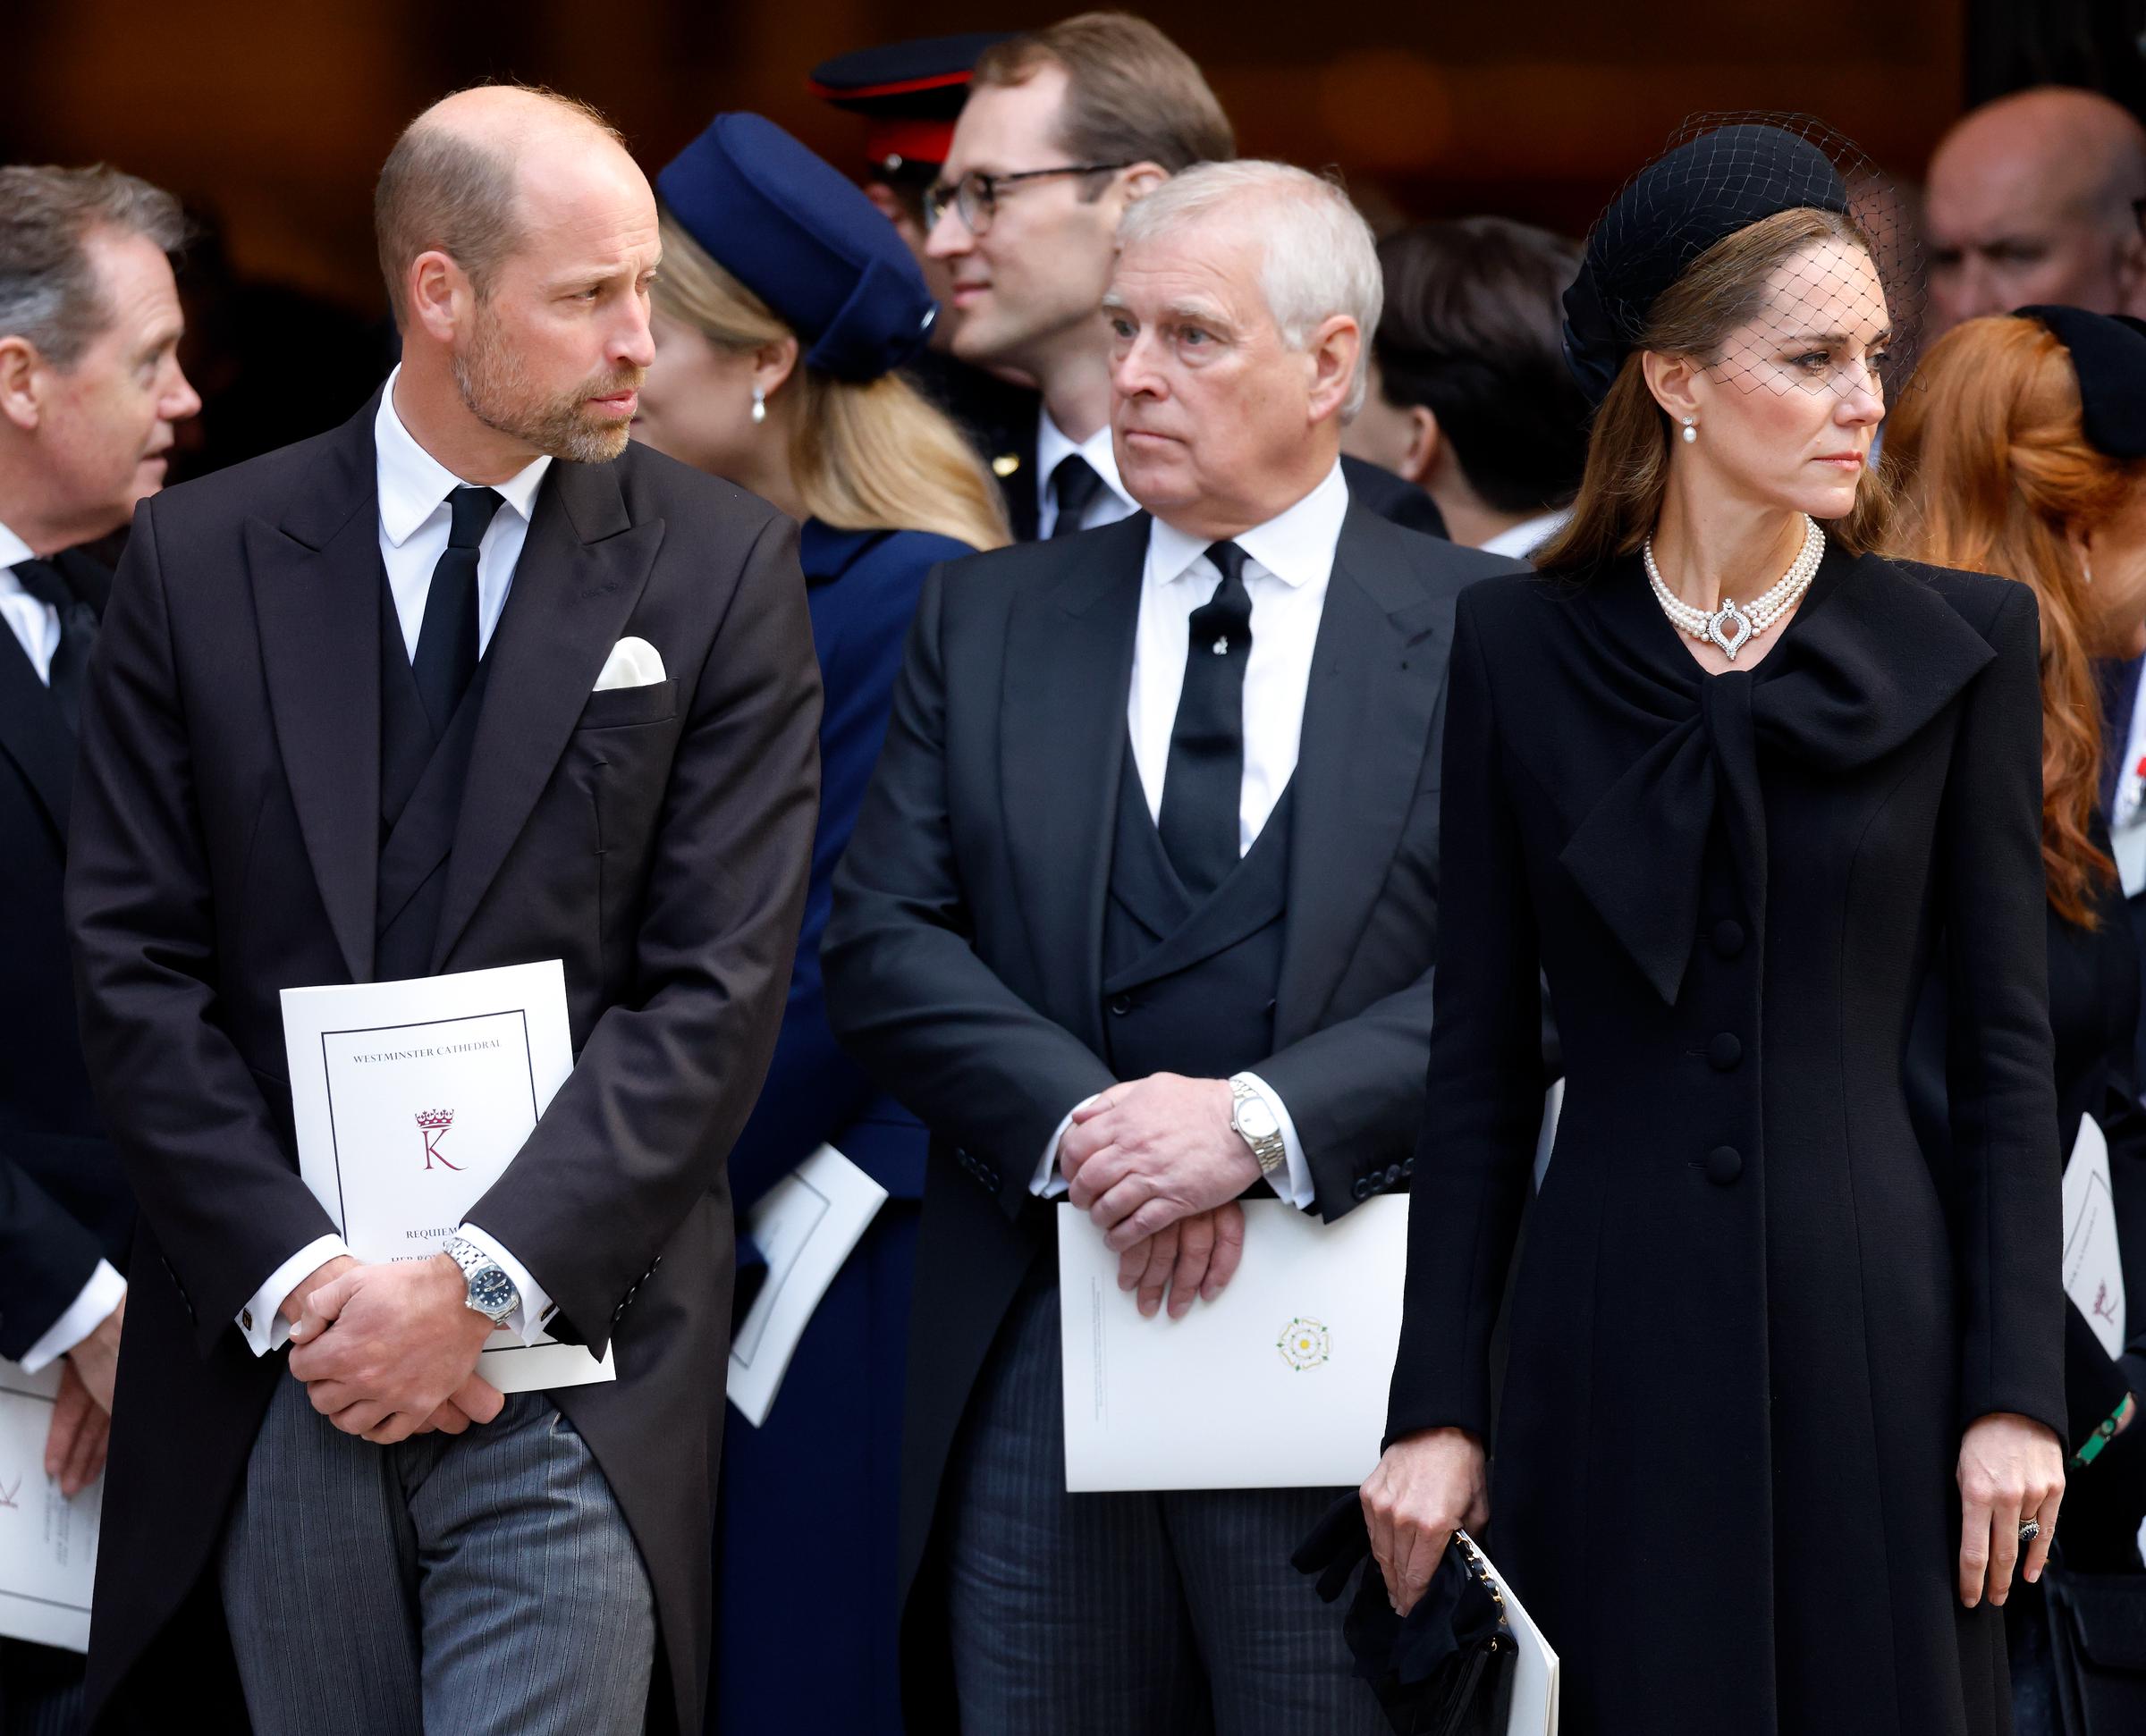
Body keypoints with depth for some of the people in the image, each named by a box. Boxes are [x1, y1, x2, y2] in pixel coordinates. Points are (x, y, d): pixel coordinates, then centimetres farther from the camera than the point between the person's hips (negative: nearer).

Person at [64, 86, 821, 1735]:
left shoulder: (722, 568, 1)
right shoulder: (203, 559, 4)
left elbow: (718, 987, -5)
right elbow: (136, 965, 2)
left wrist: (482, 1281, -12)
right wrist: (296, 1278, -9)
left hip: (569, 1365, -1)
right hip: (280, 1359, 2)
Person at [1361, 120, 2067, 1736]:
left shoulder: (1961, 644, 3)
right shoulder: (1521, 651, 3)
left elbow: (2008, 1040, 2)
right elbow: (1480, 1059, 4)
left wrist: (2017, 1388, -4)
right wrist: (1434, 1406, 0)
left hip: (1874, 1321, 0)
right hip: (1612, 1343, 0)